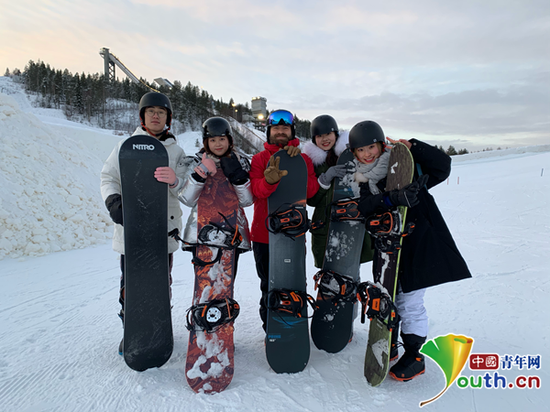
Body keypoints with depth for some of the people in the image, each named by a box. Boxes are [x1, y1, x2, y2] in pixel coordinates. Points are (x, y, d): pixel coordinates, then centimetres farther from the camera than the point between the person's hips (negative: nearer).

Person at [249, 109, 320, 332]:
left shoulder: (303, 159, 8)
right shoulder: (259, 159, 4)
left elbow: (311, 190, -8)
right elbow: (256, 189, -15)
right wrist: (270, 180, -38)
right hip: (264, 234, 0)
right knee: (269, 285, 10)